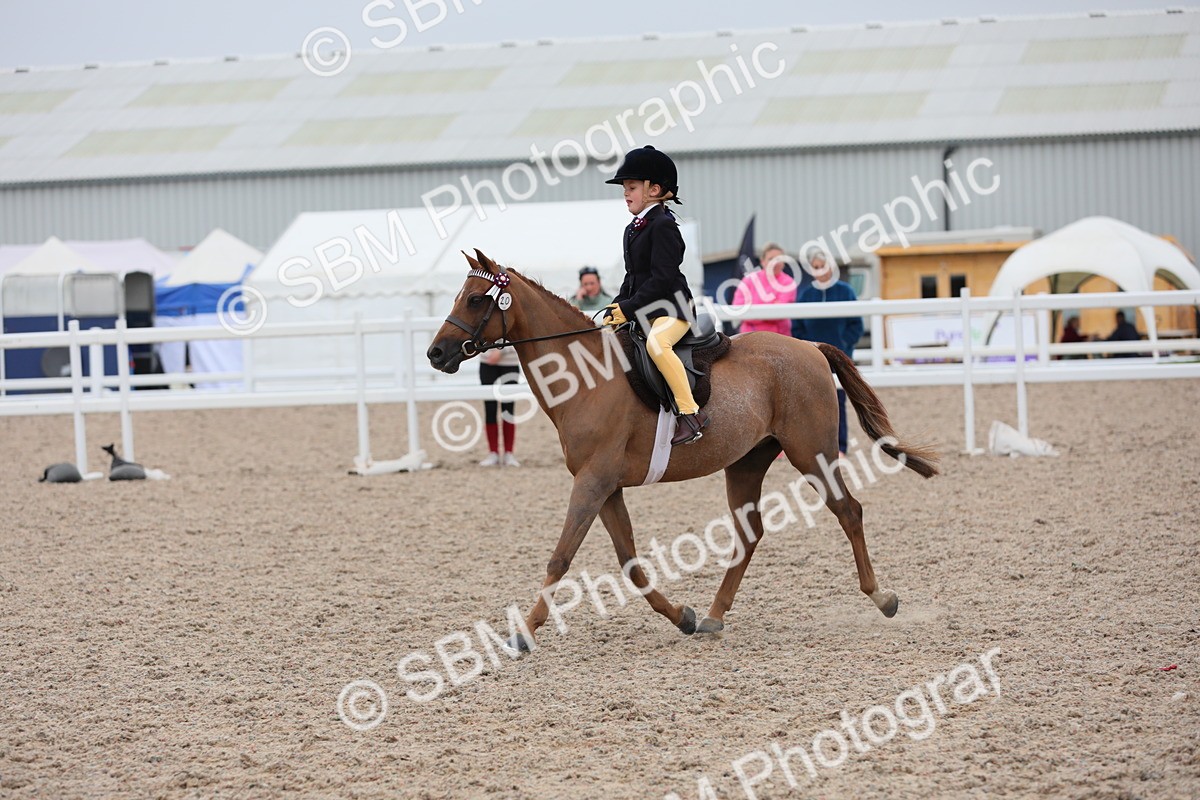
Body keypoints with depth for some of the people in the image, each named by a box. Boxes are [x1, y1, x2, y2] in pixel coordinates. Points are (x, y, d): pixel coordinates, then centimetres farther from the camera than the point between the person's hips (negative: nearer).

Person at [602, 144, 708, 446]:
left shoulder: (663, 226, -13)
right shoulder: (633, 230, 17)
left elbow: (662, 278, -20)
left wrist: (628, 308, -21)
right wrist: (615, 308, 7)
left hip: (671, 307, -11)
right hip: (643, 313, 11)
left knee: (656, 343, -37)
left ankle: (691, 413, -36)